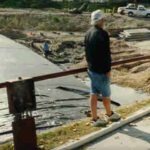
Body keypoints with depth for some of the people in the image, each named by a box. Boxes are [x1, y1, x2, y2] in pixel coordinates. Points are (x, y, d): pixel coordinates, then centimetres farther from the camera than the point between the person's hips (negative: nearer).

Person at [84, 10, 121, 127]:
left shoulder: (88, 33, 6)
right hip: (101, 70, -8)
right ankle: (110, 114, 30)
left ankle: (95, 118, 18)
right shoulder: (102, 34, -21)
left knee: (94, 93, 12)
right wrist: (108, 69, -14)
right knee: (105, 94, 11)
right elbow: (106, 54, -21)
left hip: (91, 69, 8)